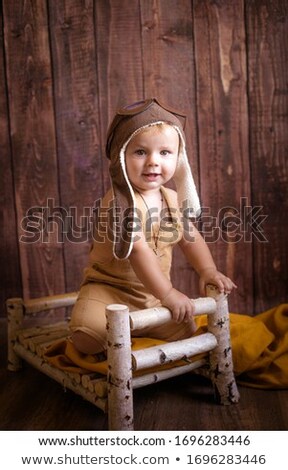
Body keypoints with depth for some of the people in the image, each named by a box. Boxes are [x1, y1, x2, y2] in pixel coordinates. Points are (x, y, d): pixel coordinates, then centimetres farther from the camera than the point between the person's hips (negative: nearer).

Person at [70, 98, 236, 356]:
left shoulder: (173, 198, 2)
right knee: (87, 337, -29)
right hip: (109, 288, -7)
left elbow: (190, 237, 7)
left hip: (153, 295, 7)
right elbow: (137, 250, -28)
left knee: (186, 331, 8)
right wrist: (167, 293, -30)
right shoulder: (119, 201, -23)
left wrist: (208, 270, -10)